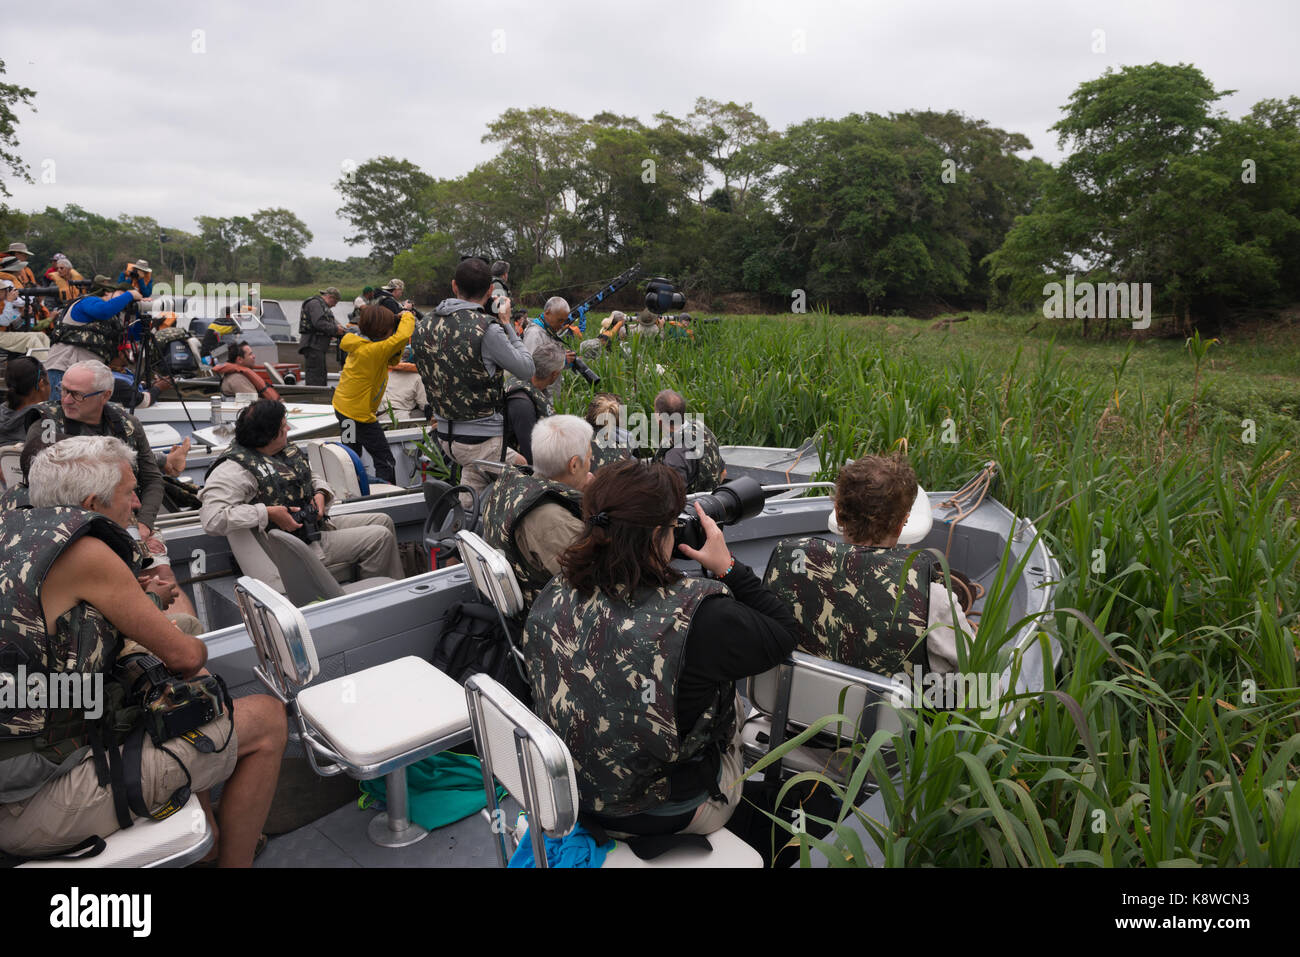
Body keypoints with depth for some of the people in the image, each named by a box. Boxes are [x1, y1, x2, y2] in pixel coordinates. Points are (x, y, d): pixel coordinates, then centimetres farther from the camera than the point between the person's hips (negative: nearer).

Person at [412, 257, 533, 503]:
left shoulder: (423, 327, 3)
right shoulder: (487, 330, -18)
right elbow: (527, 370, -7)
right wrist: (507, 325, 4)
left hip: (445, 434, 8)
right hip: (481, 439, -8)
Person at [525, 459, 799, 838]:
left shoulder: (552, 599, -17)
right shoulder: (697, 616, -34)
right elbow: (785, 633, -16)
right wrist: (727, 567, -10)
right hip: (672, 814, -4)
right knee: (732, 696, 25)